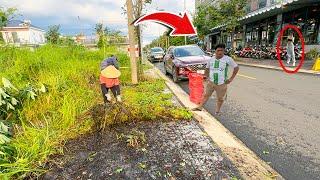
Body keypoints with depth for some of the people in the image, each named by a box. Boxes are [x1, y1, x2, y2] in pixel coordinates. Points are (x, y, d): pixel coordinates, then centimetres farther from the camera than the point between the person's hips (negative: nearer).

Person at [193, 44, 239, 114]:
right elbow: (207, 68, 20)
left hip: (222, 84, -2)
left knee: (220, 98, 11)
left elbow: (236, 68, -1)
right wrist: (206, 76, 7)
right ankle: (200, 107, 13)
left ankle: (217, 110, 31)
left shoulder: (228, 59, -8)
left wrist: (231, 79, -5)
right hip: (210, 82, 3)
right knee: (206, 95, 5)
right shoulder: (211, 59, 4)